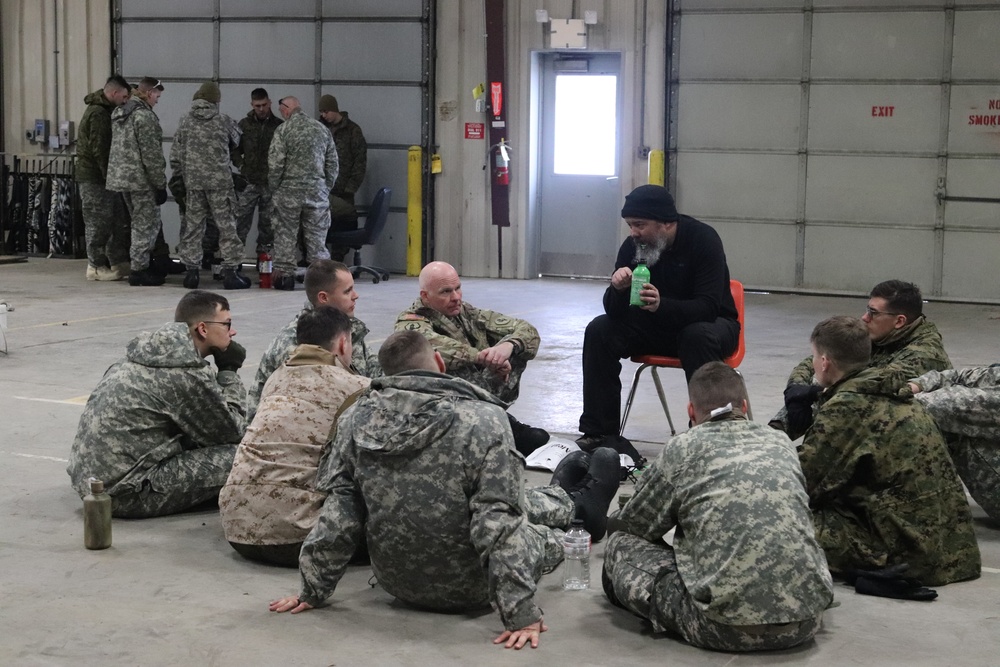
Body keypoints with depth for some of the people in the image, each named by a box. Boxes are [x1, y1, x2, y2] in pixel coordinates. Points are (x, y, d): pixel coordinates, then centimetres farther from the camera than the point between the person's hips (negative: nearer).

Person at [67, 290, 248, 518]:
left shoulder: (150, 351, 10)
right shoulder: (187, 373, -17)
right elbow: (231, 431, -4)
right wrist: (229, 372, 4)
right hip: (125, 494, -10)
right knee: (237, 457, -13)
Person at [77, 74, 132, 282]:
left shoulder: (104, 112, 18)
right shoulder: (98, 114, -16)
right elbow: (99, 149, -21)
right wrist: (108, 175, -19)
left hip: (103, 178, 10)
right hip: (95, 178, -10)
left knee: (118, 220, 12)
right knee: (99, 223, -4)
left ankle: (118, 263, 16)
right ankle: (97, 266, 2)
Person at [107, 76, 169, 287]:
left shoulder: (119, 114, 14)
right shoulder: (144, 115, -15)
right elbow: (151, 154, -18)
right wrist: (160, 184, -13)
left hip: (120, 175, 9)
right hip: (141, 179, -9)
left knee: (139, 223, 18)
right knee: (147, 224, -1)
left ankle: (139, 266, 22)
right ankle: (139, 269, 1)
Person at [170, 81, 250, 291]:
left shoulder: (186, 121, 2)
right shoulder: (223, 121, -4)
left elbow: (175, 154, 4)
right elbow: (236, 139, 14)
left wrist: (180, 176, 15)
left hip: (193, 181, 2)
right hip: (220, 181, -2)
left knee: (192, 226, 9)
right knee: (227, 226, 3)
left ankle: (192, 272, 9)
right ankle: (230, 272, 2)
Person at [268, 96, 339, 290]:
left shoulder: (283, 130, -7)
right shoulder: (321, 129, 7)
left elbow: (275, 164, -10)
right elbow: (332, 163, 9)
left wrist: (273, 189, 2)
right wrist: (326, 188, 15)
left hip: (289, 191, -3)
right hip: (317, 191, 3)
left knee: (285, 234, 5)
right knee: (316, 234, 8)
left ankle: (283, 273, 7)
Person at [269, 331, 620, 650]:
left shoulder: (357, 419, -11)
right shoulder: (482, 419, -23)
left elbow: (338, 515, -8)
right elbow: (499, 525, -25)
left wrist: (313, 590, 2)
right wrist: (522, 613, -21)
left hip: (397, 583, 5)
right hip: (467, 589, -5)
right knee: (524, 509, 25)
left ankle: (570, 502, 59)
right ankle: (582, 503, 58)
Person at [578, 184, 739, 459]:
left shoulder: (703, 239, -21)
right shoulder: (632, 246, -8)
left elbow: (708, 307, -29)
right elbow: (615, 312, -10)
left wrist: (661, 305, -46)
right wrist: (618, 289, -34)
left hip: (707, 322, -5)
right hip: (656, 327, 5)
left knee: (699, 336, -39)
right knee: (599, 330, -17)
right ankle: (600, 432, -13)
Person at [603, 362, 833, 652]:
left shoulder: (682, 449, 4)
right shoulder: (781, 443, 16)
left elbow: (631, 528, 15)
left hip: (730, 627, -2)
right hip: (807, 620, 3)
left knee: (621, 544, 16)